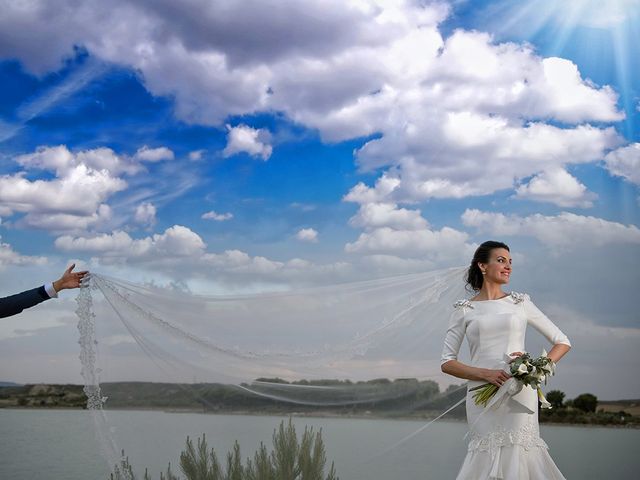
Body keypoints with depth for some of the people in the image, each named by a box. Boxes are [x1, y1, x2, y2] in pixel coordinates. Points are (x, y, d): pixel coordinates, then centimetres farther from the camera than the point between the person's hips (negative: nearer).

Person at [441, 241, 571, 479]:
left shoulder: (520, 303, 11)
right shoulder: (464, 310, 8)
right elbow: (447, 362, 4)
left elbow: (562, 342, 14)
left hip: (520, 392, 1)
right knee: (488, 458, -4)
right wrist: (486, 374, -11)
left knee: (518, 455, -8)